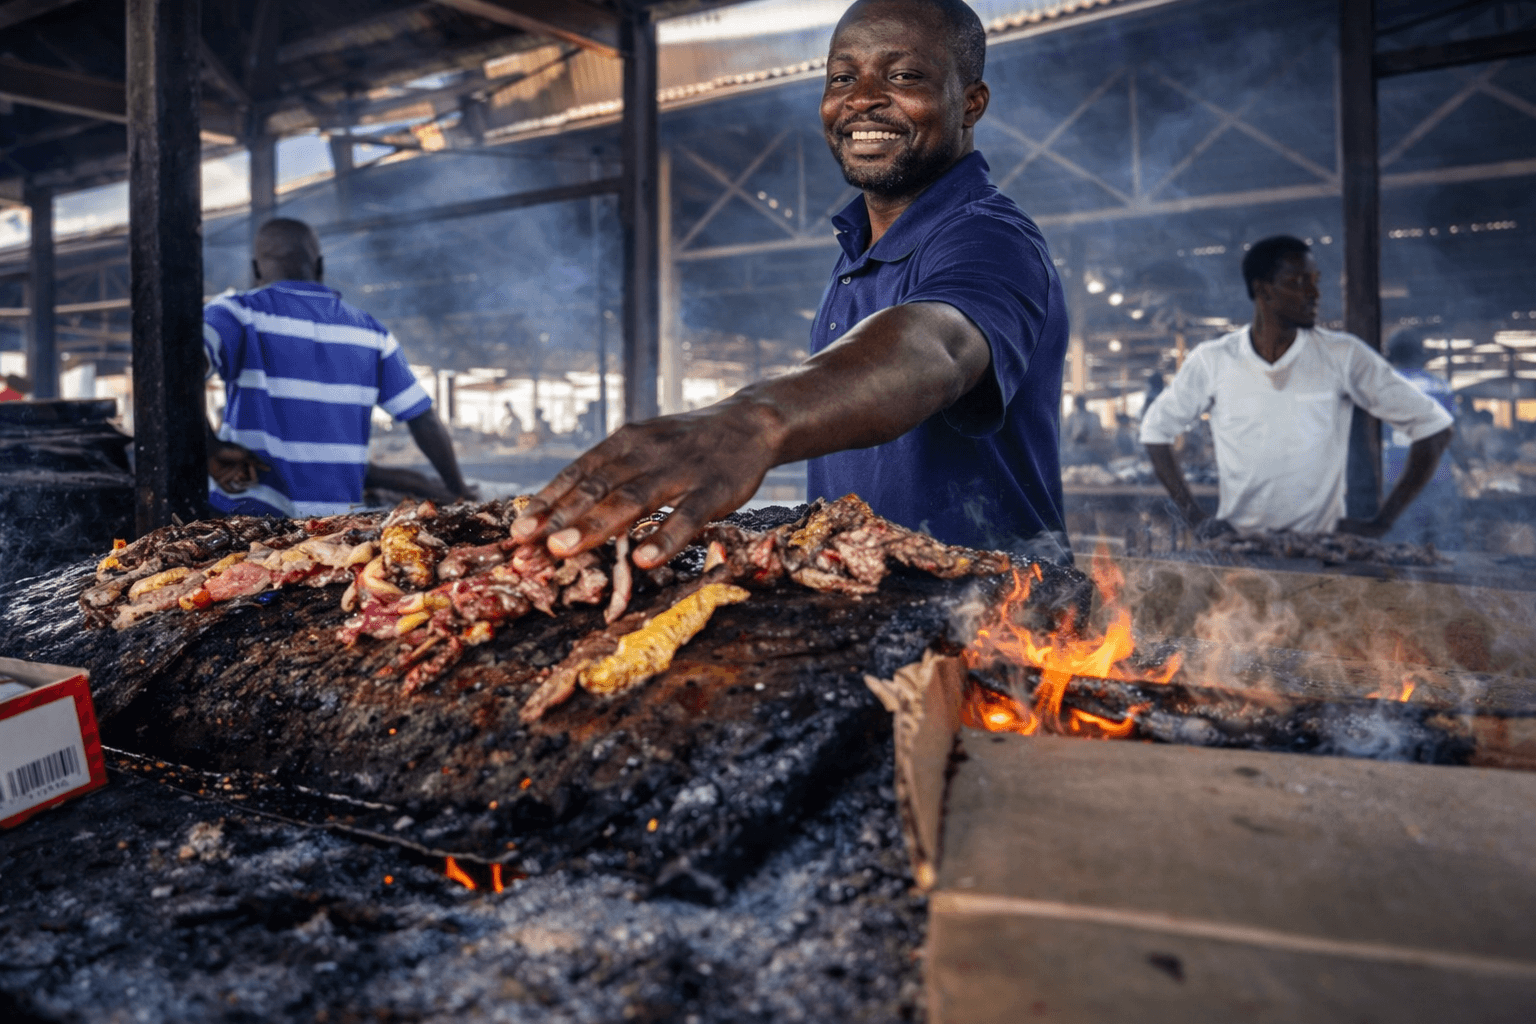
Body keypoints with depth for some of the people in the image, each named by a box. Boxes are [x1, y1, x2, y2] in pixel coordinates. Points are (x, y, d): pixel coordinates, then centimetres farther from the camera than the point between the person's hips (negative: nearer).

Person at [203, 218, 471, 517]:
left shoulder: (239, 312, 2)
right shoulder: (369, 331, 11)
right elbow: (425, 421, 11)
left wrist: (211, 449, -16)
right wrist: (458, 491, 21)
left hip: (248, 514, -2)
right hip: (339, 519, 3)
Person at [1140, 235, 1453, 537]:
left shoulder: (1342, 356, 1)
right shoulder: (1212, 361, 3)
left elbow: (1432, 424, 5)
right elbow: (1155, 429, 13)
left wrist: (1381, 523, 0)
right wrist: (1195, 516, 5)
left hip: (1320, 544, 0)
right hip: (1235, 546, 0)